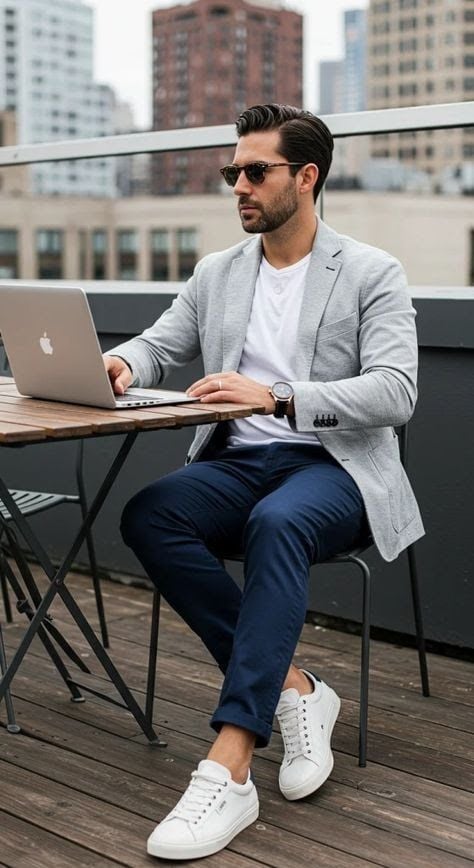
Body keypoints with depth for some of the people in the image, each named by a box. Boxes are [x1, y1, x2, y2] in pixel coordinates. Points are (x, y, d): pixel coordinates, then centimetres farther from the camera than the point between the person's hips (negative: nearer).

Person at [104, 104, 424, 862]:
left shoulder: (373, 274, -1)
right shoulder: (216, 273, 14)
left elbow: (395, 392, -13)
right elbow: (156, 348, 17)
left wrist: (276, 394, -27)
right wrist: (119, 365, -10)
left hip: (334, 467, -4)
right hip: (238, 463, 5)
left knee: (277, 523, -39)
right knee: (148, 516, -27)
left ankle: (229, 769, -39)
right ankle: (293, 688, -16)